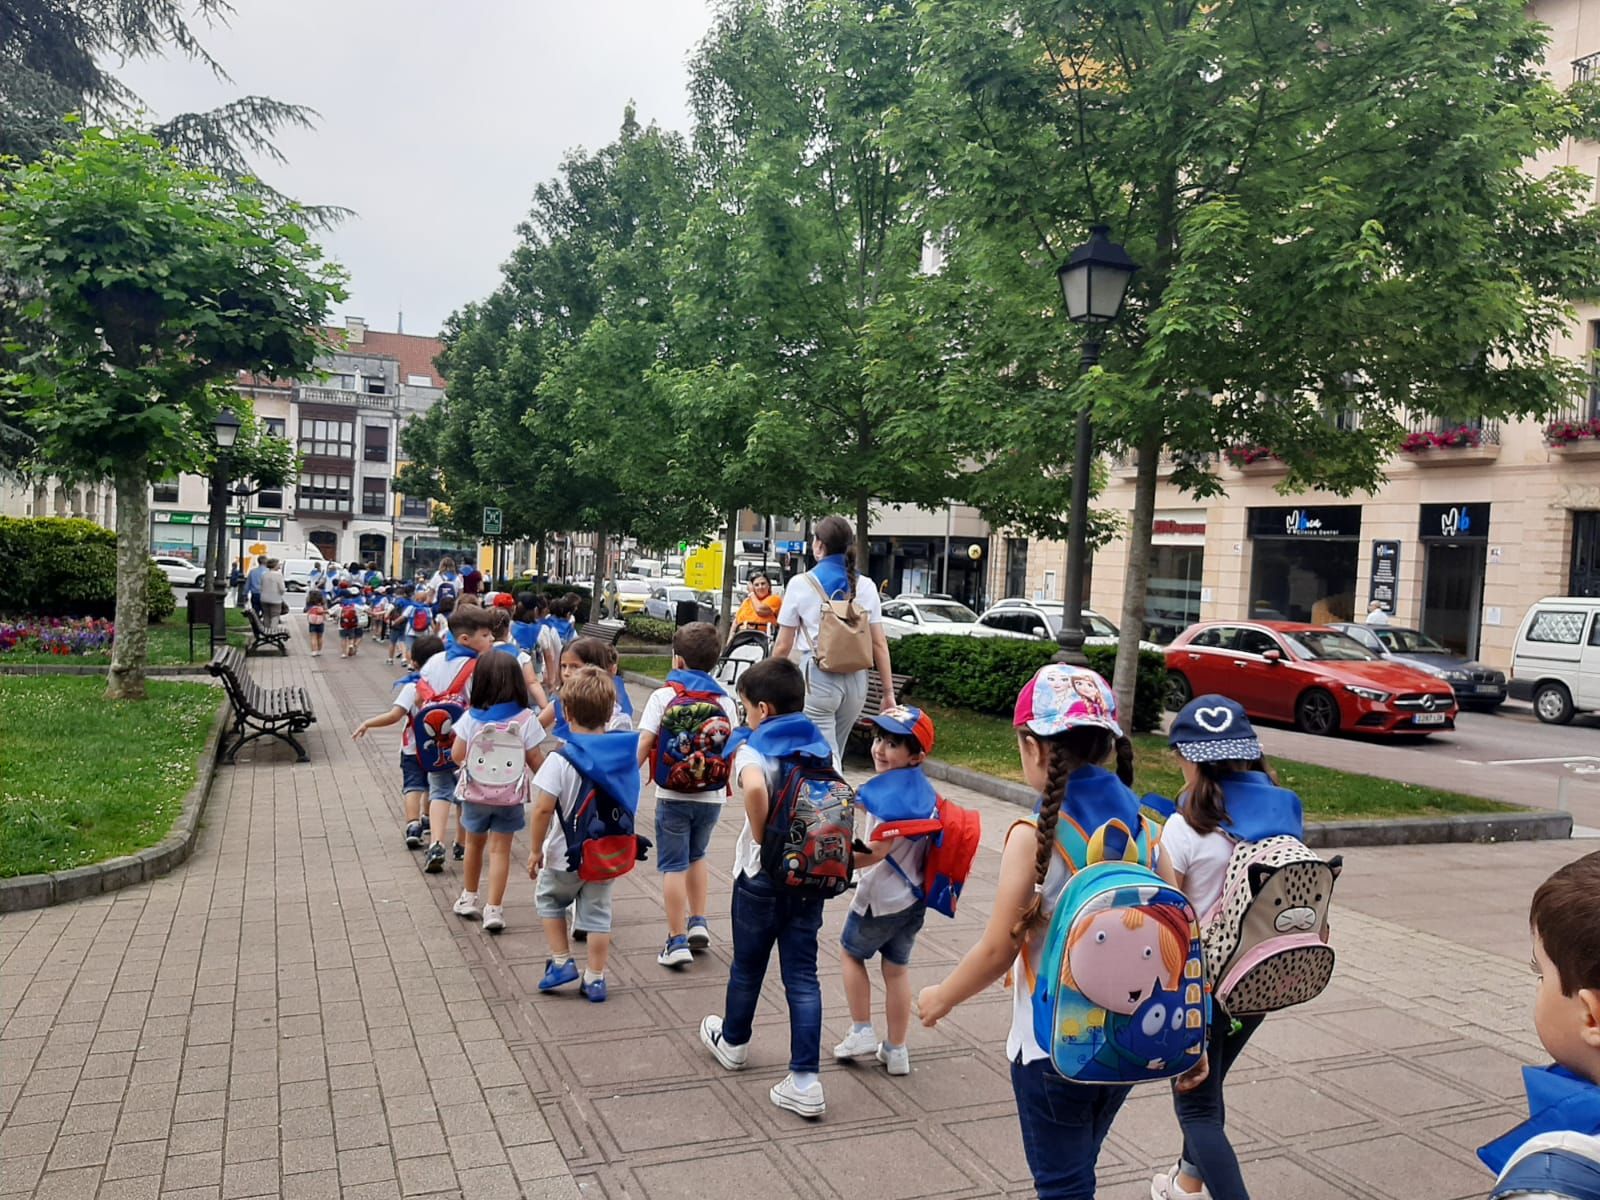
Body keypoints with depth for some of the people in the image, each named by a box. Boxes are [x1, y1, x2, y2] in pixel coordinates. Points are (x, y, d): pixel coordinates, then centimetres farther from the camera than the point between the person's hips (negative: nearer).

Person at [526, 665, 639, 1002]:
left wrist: (536, 849, -9)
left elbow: (543, 809, -22)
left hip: (566, 855, -4)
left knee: (549, 899, 23)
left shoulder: (561, 759, -22)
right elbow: (629, 801, 6)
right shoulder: (625, 752, -7)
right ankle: (595, 979, 19)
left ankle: (561, 962, 21)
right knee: (597, 913, 15)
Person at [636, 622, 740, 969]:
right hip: (712, 797, 3)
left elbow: (644, 742, -12)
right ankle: (698, 923, 21)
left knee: (673, 865, 5)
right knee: (696, 855, 26)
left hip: (672, 796, -3)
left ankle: (678, 941, 4)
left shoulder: (663, 696, -6)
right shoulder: (725, 701, 2)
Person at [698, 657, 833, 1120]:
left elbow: (755, 789, -36)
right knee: (802, 975, 7)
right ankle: (805, 1081, 4)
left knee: (748, 966, 18)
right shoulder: (821, 747, 4)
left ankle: (732, 1042, 42)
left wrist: (760, 837, -22)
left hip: (761, 877, -4)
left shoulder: (754, 751, -15)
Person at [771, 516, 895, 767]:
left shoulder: (802, 585, -3)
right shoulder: (866, 586, 5)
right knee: (832, 757, 19)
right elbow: (879, 644, 3)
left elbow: (783, 646, -1)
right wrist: (888, 692, 8)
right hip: (855, 679, 4)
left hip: (817, 677, -4)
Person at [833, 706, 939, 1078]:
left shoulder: (893, 793, -24)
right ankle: (896, 1050, 24)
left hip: (882, 897, -7)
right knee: (897, 968, 16)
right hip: (914, 896, 7)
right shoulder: (924, 791, 2)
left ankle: (862, 1033, 20)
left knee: (851, 953, 16)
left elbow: (877, 850, -26)